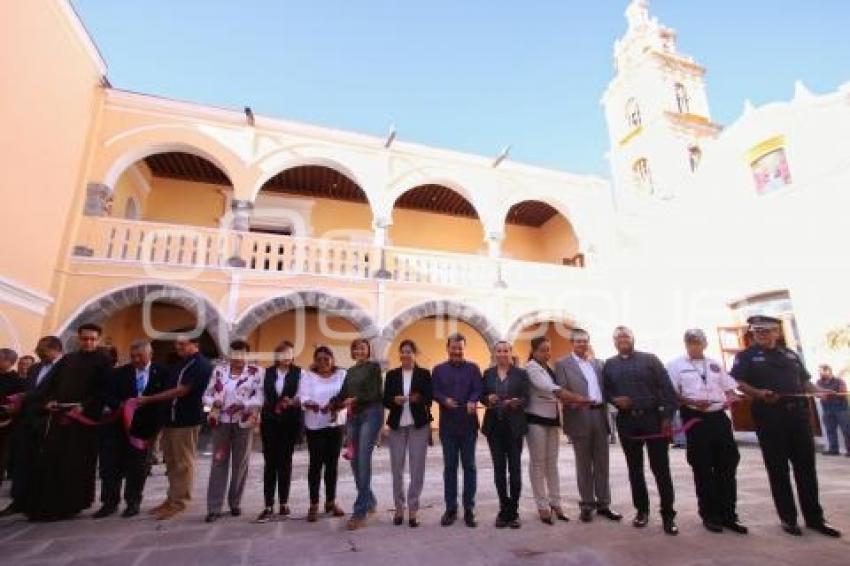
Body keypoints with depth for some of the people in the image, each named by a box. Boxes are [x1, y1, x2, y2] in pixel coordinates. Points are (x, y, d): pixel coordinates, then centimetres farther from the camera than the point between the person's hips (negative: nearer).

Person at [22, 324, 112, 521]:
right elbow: (50, 383, 14)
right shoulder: (66, 359, 15)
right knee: (48, 459, 4)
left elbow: (103, 392, -6)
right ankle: (45, 505, 16)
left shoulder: (104, 363, 0)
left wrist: (83, 408, -16)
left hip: (83, 418, -4)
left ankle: (70, 505, 9)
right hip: (57, 415, 5)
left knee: (75, 462, -1)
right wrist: (48, 401, -4)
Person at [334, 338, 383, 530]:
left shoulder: (374, 366, -1)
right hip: (353, 417, 6)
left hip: (371, 414, -6)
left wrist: (355, 399, -12)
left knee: (364, 460, -10)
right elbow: (343, 394, 10)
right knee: (355, 461, 8)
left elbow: (375, 392, -9)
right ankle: (369, 500, 28)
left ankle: (360, 511, -3)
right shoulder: (350, 371, 16)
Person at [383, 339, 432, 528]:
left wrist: (419, 399, -26)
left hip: (419, 425, -1)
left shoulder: (424, 374, 0)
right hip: (397, 425, 2)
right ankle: (399, 508, 25)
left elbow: (429, 399, -5)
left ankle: (413, 509, 17)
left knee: (417, 468, 3)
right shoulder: (392, 375, 5)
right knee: (396, 468, 8)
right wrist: (395, 400, -19)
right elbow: (385, 400, 2)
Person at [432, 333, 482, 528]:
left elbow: (478, 389, -6)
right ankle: (450, 508, 20)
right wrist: (444, 400, -20)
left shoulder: (473, 368, 5)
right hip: (447, 424, 1)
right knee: (449, 466, 9)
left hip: (468, 424, -1)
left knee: (469, 466, 6)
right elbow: (434, 392, 0)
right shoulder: (438, 369, 7)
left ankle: (469, 509, 17)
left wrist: (472, 401, -26)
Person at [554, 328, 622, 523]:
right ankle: (587, 505, 18)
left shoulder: (597, 363, 14)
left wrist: (605, 408, 1)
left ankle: (603, 504, 23)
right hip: (580, 418, -5)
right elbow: (561, 391, -11)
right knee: (584, 465, 6)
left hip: (600, 415, 5)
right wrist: (576, 399, -25)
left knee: (602, 464, 12)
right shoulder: (562, 364, -3)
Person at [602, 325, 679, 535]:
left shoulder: (649, 359, 1)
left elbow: (667, 388, -3)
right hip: (626, 422, 3)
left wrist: (668, 416, -10)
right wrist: (615, 400, -8)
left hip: (654, 419, -2)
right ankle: (641, 510, 25)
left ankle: (668, 514, 15)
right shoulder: (609, 365, 8)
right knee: (634, 468, 11)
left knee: (661, 468, 1)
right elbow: (606, 391, 13)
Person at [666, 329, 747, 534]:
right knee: (702, 468, 4)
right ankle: (709, 515, 17)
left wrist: (730, 399, -5)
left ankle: (728, 514, 19)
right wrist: (692, 402, -19)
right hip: (695, 418, -4)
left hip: (719, 417, 4)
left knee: (727, 466, 7)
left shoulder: (715, 364, 14)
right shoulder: (675, 365, 0)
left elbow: (729, 389, 17)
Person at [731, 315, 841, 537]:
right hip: (769, 416, -4)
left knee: (806, 466, 9)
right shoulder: (746, 356, 1)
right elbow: (739, 383, -9)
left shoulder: (791, 355, 16)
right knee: (778, 468, 4)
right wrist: (759, 393, -25)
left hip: (798, 413, 4)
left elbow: (805, 381, 19)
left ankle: (814, 517, 22)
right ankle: (788, 518, 15)